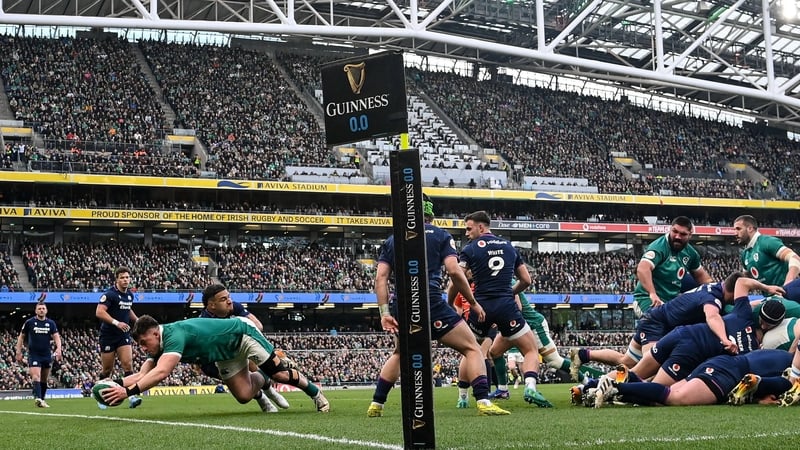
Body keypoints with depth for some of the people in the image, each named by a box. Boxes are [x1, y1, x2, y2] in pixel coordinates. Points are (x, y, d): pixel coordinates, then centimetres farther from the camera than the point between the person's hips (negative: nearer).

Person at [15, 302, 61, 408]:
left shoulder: (51, 323, 5)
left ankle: (42, 400, 21)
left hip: (47, 355, 4)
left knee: (44, 379, 10)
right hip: (34, 354, -4)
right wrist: (19, 352, 3)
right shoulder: (29, 322, 0)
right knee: (36, 376, -20)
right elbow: (21, 337, 7)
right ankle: (38, 398, -32)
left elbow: (56, 337, 0)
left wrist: (58, 349, -19)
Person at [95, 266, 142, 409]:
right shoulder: (110, 294, -13)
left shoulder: (130, 295, 8)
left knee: (128, 363, -12)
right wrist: (116, 323, -32)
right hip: (108, 336, -5)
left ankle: (131, 396, -18)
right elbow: (99, 312, -24)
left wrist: (137, 320, 12)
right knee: (107, 369, 5)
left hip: (124, 335, 5)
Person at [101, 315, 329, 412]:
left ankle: (314, 392, 23)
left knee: (278, 373, -2)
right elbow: (143, 375, -17)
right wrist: (116, 383, -34)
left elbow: (161, 373, -49)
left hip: (242, 334, -7)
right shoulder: (161, 347, -11)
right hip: (226, 355, 7)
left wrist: (128, 391, -54)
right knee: (244, 395, 1)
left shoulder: (174, 335, -37)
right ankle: (261, 380, 34)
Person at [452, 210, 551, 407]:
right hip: (506, 306, 1)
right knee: (531, 350, 6)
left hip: (481, 306, -1)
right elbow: (526, 280, 16)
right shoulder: (509, 247, 14)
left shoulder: (470, 250, 2)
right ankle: (530, 387, -20)